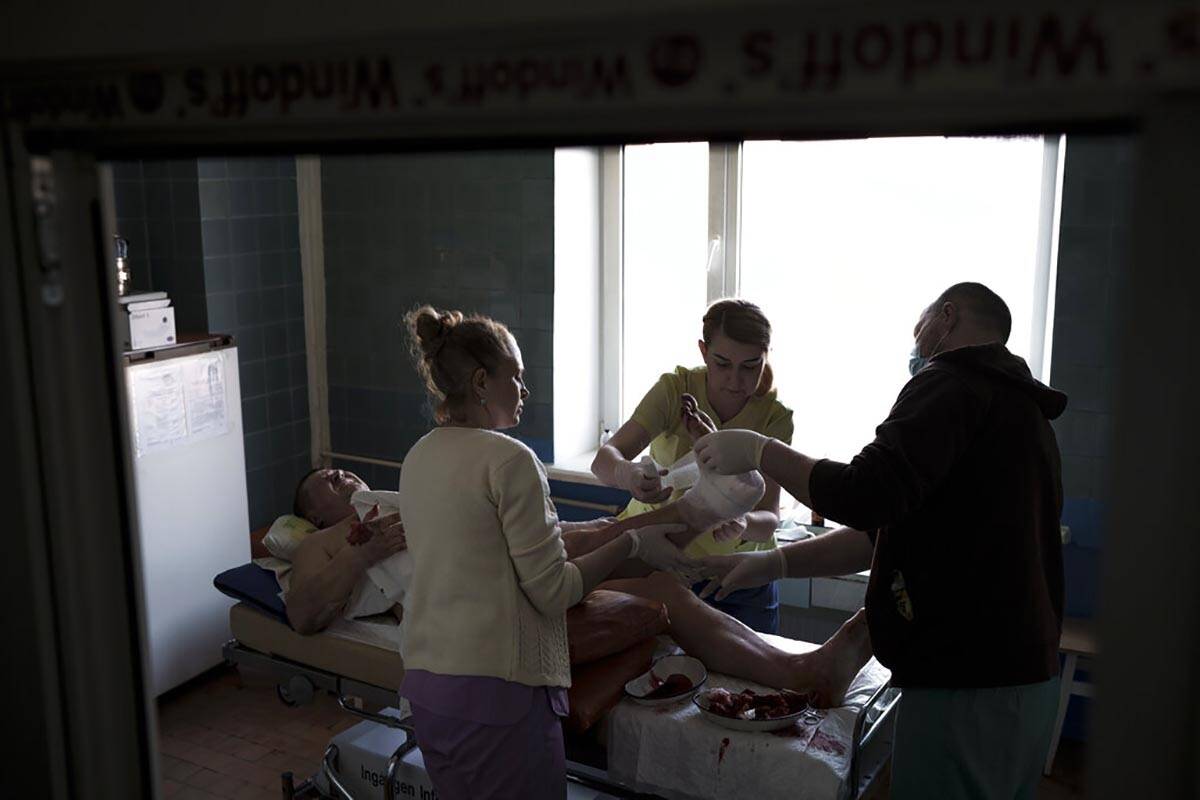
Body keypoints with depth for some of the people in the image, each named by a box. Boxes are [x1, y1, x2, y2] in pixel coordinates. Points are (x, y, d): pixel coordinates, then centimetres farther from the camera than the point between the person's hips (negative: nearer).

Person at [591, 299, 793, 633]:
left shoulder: (775, 417, -15)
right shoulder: (675, 389, -17)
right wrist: (630, 476, -51)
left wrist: (743, 524, -46)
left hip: (740, 573, 1)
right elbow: (605, 458, -28)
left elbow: (769, 519, -22)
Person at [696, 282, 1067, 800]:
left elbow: (865, 498, -25)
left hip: (966, 684, -10)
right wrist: (775, 564, 12)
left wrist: (759, 451, -10)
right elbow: (888, 529, 16)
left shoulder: (951, 386, -11)